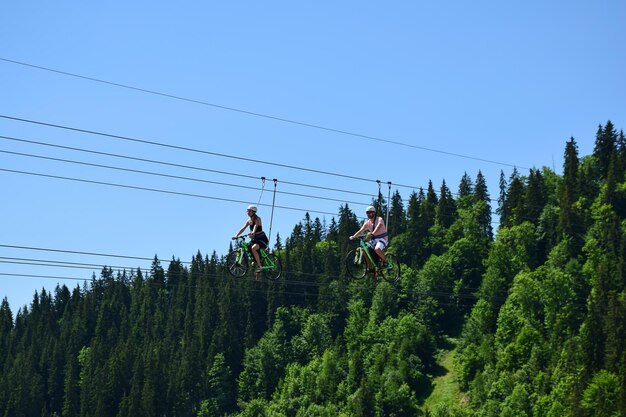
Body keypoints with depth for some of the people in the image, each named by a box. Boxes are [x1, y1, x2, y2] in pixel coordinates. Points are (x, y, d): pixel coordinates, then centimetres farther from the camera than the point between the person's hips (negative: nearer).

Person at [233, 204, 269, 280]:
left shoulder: (257, 219, -12)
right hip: (254, 239, 8)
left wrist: (252, 233, -51)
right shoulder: (248, 221, 8)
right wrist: (236, 235, -15)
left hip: (262, 238, -8)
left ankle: (259, 266, -22)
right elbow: (242, 228, -1)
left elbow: (255, 226, -31)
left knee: (253, 248, -32)